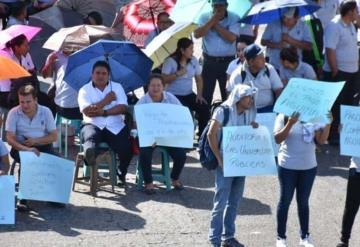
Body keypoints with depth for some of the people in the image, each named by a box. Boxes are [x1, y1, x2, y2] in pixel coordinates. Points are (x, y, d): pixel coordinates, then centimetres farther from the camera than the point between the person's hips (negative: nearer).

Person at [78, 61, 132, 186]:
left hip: (115, 127, 1)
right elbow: (87, 112, -8)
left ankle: (122, 173, 5)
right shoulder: (85, 90, 8)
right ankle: (90, 153, -73)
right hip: (93, 125, -1)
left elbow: (123, 108, -2)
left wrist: (104, 112, -15)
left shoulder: (117, 87, 13)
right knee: (89, 136, -37)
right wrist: (105, 101, -6)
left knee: (126, 148, -24)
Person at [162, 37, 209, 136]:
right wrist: (178, 74, -21)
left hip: (189, 94, 5)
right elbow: (164, 79, -15)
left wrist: (199, 94, -1)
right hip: (174, 95, -5)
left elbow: (199, 79, 11)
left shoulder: (193, 60, 8)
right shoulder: (170, 61, -7)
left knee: (204, 108, -19)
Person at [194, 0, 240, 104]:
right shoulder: (205, 17, -1)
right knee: (205, 93, 7)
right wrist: (213, 20, -17)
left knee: (228, 94, 7)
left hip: (228, 62, -1)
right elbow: (197, 34, -15)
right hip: (209, 61, 1)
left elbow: (231, 38, -19)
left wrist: (216, 25, -16)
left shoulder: (234, 18, -6)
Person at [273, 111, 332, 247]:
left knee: (303, 202, 13)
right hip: (288, 167, -3)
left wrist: (328, 124, -16)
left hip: (309, 167, 3)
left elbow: (321, 141, -3)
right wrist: (290, 124, -27)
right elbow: (278, 139, -15)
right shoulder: (284, 117, -8)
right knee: (285, 201, 6)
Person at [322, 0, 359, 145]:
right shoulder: (334, 26, -18)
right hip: (338, 73, -9)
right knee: (336, 106, 0)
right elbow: (330, 50, -22)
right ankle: (333, 136, 9)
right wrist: (335, 72, -22)